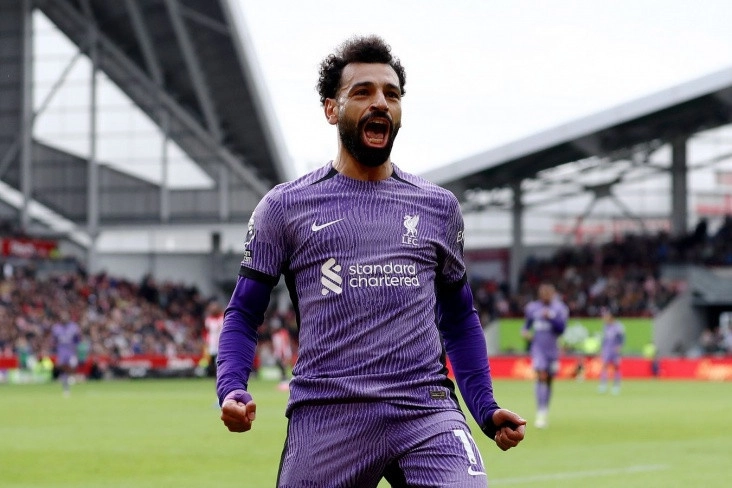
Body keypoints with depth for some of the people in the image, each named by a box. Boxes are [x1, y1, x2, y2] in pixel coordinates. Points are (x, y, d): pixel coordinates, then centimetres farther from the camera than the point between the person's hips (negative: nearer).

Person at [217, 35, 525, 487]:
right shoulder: (285, 206, 8)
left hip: (427, 415, 1)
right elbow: (243, 315, 10)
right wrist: (232, 390, -9)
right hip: (325, 418, -1)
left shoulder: (439, 207, 16)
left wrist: (487, 410, 11)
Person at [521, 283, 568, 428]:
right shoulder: (532, 308, 4)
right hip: (538, 348, -1)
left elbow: (561, 328, -13)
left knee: (549, 380, 9)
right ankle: (541, 412, -22)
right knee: (541, 377, -16)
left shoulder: (559, 309, -2)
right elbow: (527, 324, 18)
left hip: (552, 349, 1)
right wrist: (525, 331, -3)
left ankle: (545, 412, 24)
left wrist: (550, 318, -25)